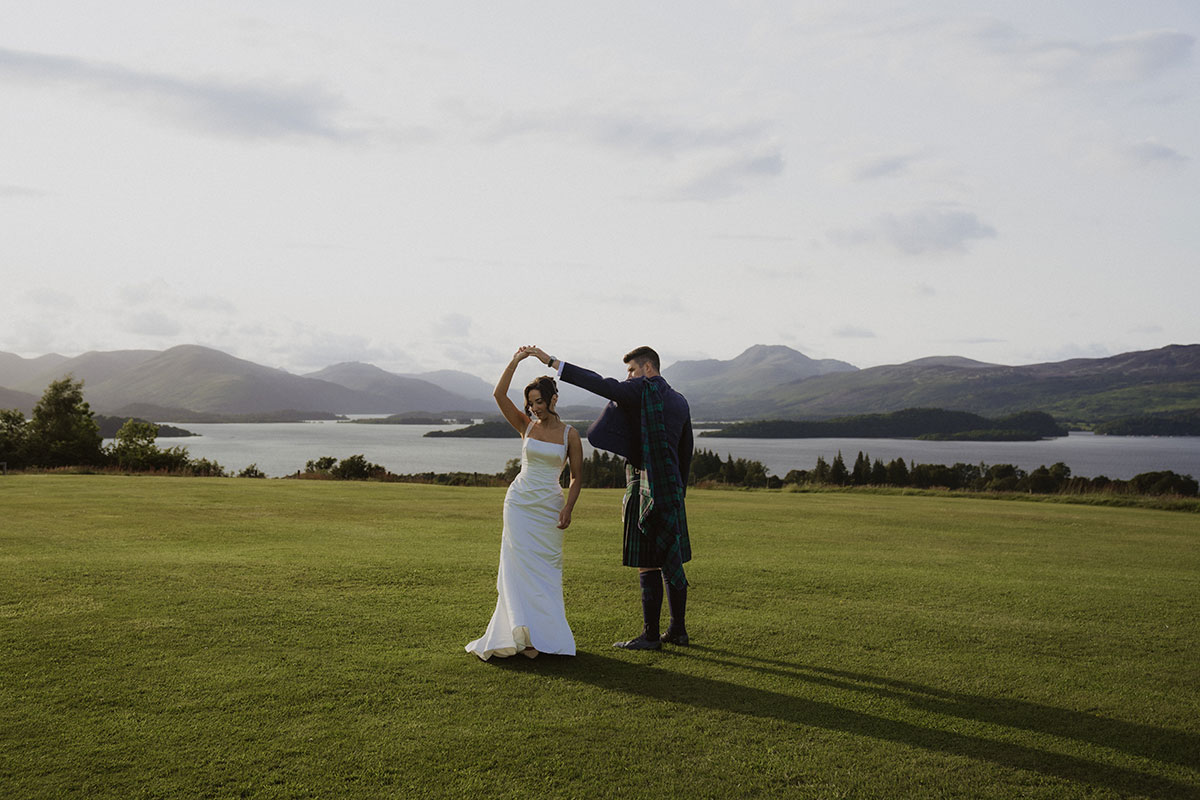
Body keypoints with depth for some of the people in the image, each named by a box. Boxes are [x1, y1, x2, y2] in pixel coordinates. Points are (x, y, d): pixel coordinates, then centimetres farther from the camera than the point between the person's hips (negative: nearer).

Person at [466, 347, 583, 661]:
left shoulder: (570, 434, 1)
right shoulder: (526, 426, 2)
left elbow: (576, 476, 4)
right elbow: (499, 395, -10)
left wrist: (568, 508, -7)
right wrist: (515, 361, -14)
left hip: (550, 507, 0)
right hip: (520, 502, 0)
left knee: (546, 568, 4)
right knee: (520, 565, -5)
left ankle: (547, 631, 15)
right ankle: (526, 634, -4)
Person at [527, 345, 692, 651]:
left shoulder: (643, 390, -8)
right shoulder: (679, 401, 15)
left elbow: (599, 384, -18)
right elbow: (685, 452, 18)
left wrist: (552, 361, -18)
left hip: (646, 488, -9)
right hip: (671, 488, 9)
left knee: (648, 564, -4)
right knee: (671, 562, 12)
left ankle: (650, 635, 1)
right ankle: (678, 630, 18)